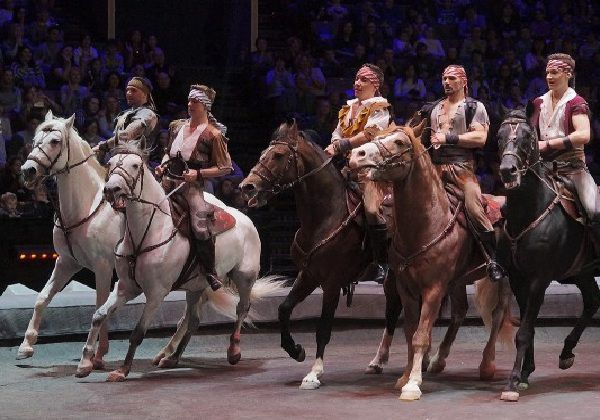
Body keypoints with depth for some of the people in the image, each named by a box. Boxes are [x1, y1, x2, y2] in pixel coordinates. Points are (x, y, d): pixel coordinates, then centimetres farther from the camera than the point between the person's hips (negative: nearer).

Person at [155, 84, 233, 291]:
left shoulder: (213, 134, -4)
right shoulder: (176, 126, 14)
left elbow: (225, 168, -4)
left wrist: (198, 173, -14)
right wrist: (163, 165, 8)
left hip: (192, 183, -6)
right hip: (169, 179, 6)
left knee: (200, 227, -21)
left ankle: (210, 272, -6)